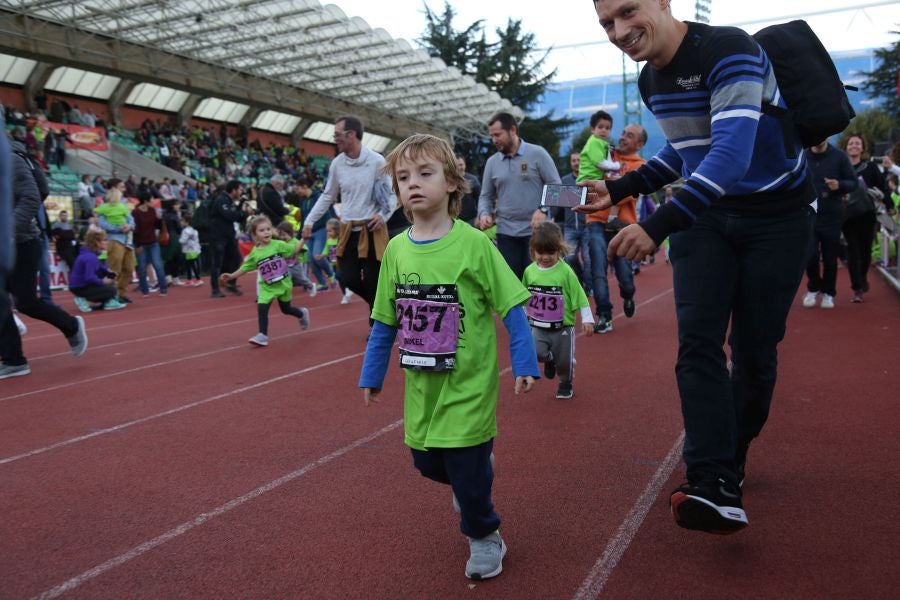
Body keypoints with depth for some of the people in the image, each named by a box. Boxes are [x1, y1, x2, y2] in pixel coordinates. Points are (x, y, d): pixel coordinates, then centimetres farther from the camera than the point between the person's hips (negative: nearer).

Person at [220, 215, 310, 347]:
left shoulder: (278, 245, -11)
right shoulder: (255, 253, -6)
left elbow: (294, 250, -3)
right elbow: (245, 267, 3)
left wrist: (303, 239, -11)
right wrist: (231, 276, -2)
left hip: (283, 283, -2)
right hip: (266, 286, 2)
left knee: (286, 309, 14)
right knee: (261, 308, -12)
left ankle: (302, 314, 45)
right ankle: (263, 335, -3)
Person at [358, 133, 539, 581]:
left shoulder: (473, 243, -14)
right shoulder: (396, 249, -1)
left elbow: (511, 307, -10)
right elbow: (384, 321, 7)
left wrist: (524, 364, -13)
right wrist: (372, 374, 11)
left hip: (468, 382, -5)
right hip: (421, 386, 5)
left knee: (468, 467, 4)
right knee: (428, 462, 18)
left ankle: (484, 538, 31)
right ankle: (469, 484, 51)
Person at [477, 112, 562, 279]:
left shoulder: (537, 154, -2)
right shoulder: (492, 162, 8)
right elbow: (486, 196, 13)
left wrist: (543, 210, -18)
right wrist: (484, 214, -8)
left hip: (537, 231, -3)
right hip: (506, 232, 3)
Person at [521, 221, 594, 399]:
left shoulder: (565, 271, -14)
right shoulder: (530, 271, -3)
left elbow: (580, 297, -10)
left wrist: (587, 319, -11)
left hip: (563, 327, -2)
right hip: (538, 326, 2)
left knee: (565, 361, 9)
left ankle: (565, 384, 41)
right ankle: (549, 359, 19)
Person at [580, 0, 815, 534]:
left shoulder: (728, 50, -23)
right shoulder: (650, 80, 3)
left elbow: (732, 152, -36)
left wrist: (659, 225, -44)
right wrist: (620, 189, 8)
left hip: (777, 217, -5)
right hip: (704, 216, 6)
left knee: (753, 348, 1)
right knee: (698, 340, -12)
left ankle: (733, 458, 25)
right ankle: (717, 489, -16)